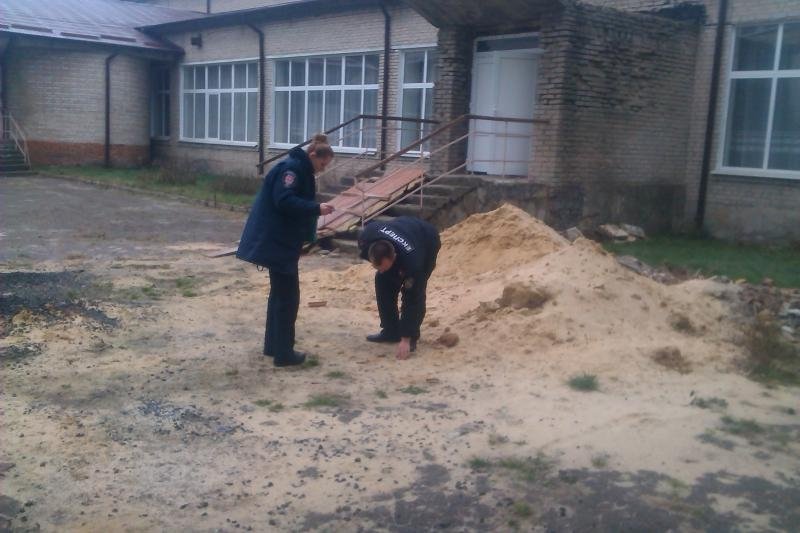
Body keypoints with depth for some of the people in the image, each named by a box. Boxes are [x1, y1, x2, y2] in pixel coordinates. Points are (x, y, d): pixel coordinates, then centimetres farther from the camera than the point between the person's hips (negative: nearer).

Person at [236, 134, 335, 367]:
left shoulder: (301, 170, 16)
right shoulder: (292, 168, -14)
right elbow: (284, 201, -25)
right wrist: (317, 208, -22)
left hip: (279, 241, 11)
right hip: (275, 241, -11)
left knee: (280, 293, 17)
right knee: (288, 296, -4)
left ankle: (273, 346, 26)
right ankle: (283, 353, 3)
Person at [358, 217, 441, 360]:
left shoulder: (411, 261, -45)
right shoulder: (365, 239, -35)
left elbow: (412, 299, -37)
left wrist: (406, 338, -34)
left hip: (427, 242, -5)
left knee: (414, 291, -19)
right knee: (383, 282, -7)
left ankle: (411, 336, -5)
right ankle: (390, 331, 5)